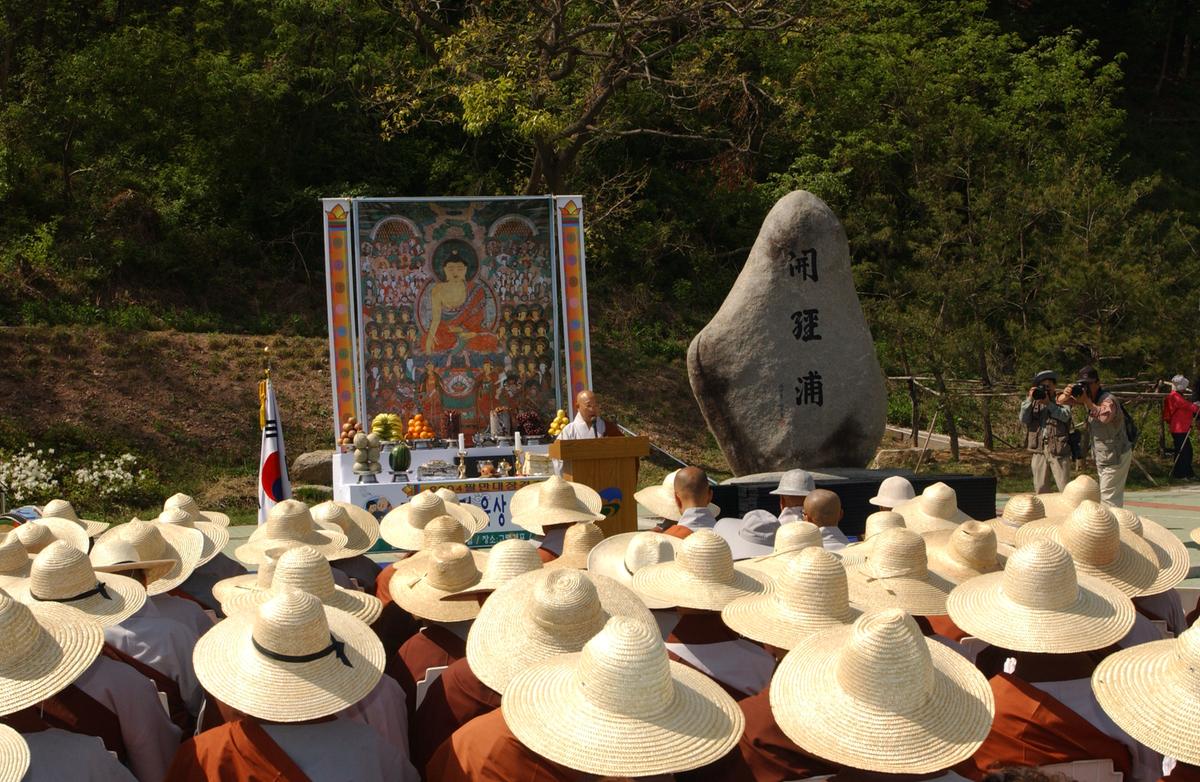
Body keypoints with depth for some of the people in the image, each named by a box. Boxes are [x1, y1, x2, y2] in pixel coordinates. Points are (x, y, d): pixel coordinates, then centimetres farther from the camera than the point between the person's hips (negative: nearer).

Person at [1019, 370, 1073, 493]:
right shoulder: (1034, 403, 14)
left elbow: (1065, 416, -14)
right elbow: (1023, 420, 1)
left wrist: (1048, 403, -20)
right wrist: (1029, 400, -7)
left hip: (1059, 451, -3)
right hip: (1039, 452, 3)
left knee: (1065, 490, -3)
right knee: (1040, 491, 7)